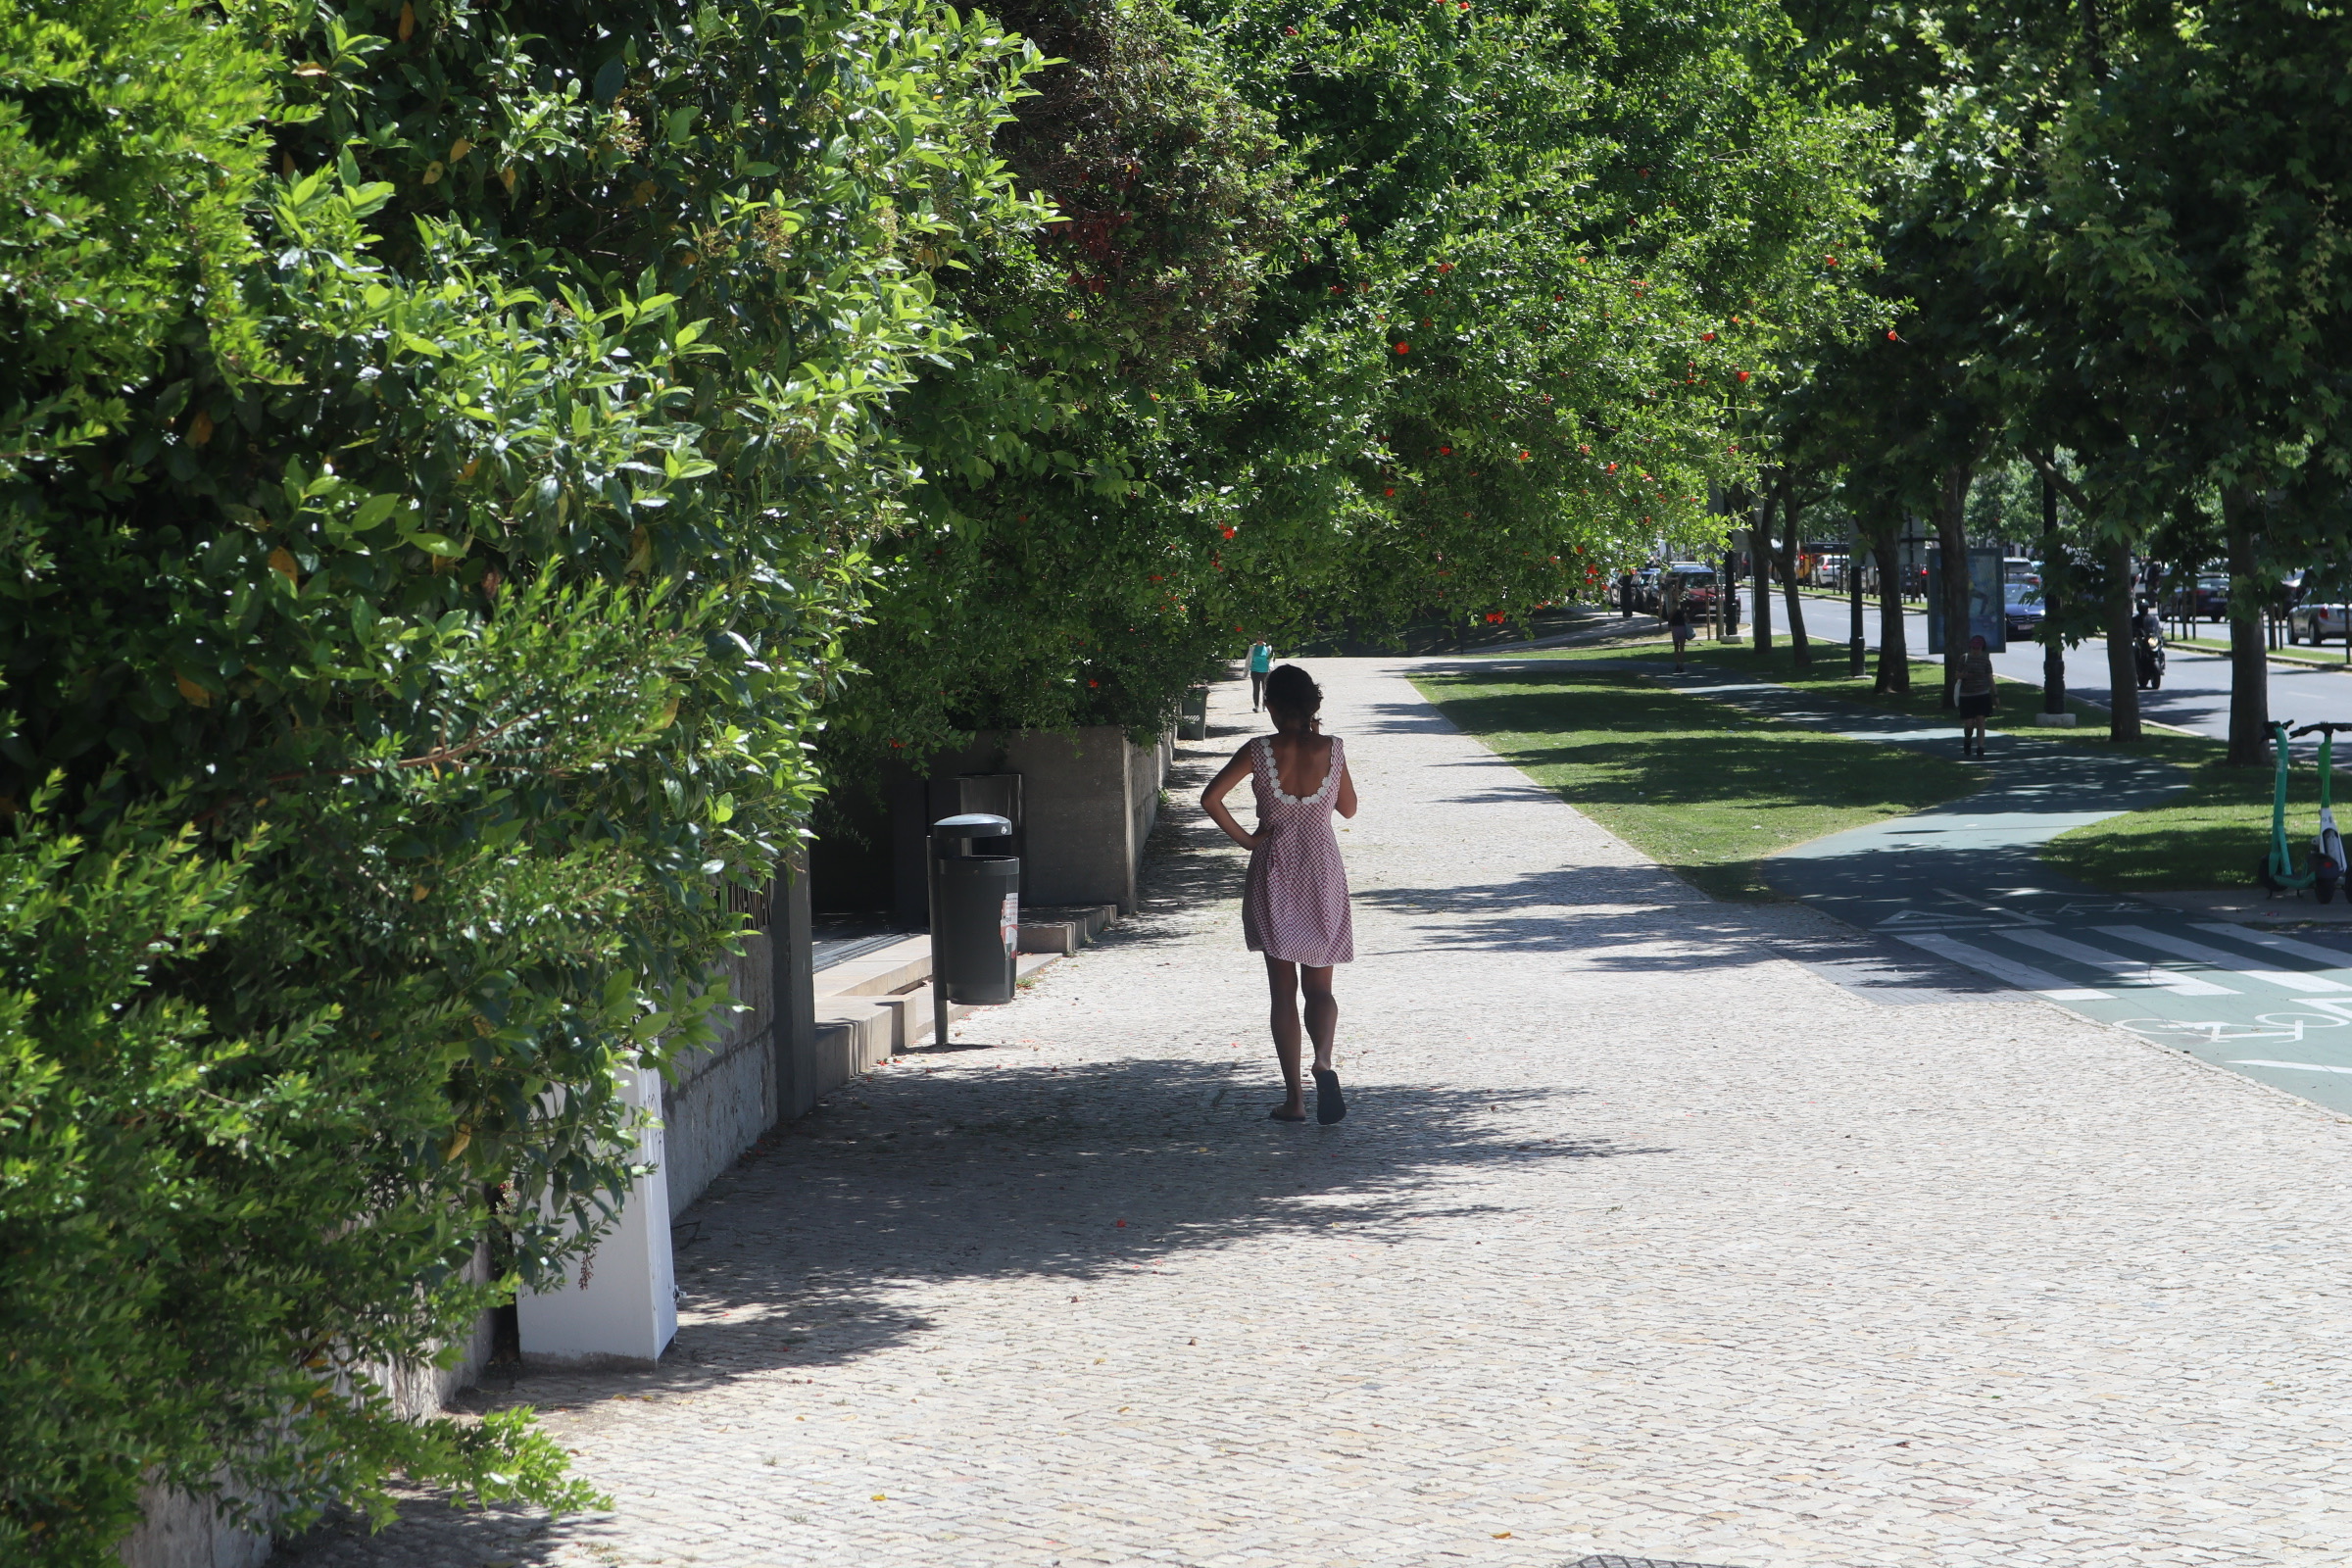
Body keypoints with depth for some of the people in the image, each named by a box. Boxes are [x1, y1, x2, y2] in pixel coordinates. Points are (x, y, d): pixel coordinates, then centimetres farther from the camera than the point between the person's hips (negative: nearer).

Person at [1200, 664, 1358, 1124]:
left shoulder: (1259, 751, -9)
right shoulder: (1332, 749, -5)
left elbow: (1210, 798, -17)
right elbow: (1349, 808, 8)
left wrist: (1243, 838, -4)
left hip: (1274, 877, -1)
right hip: (1323, 876, 1)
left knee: (1283, 991, 6)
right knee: (1319, 986, 9)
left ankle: (1294, 1098, 3)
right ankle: (1323, 1061, -21)